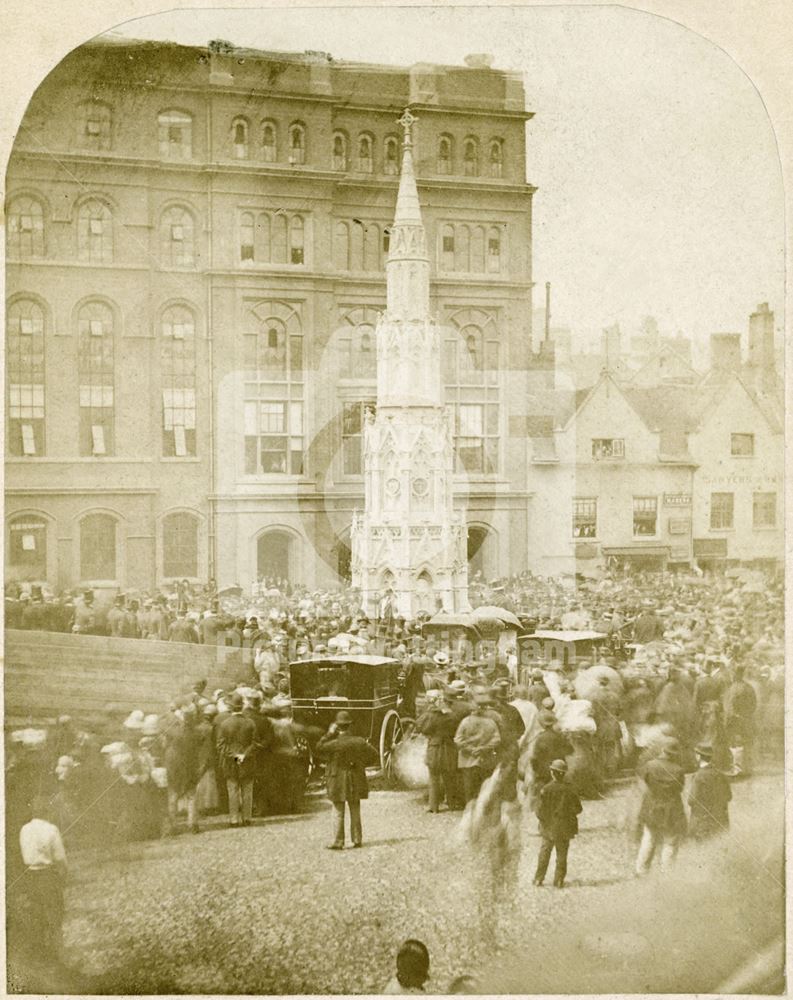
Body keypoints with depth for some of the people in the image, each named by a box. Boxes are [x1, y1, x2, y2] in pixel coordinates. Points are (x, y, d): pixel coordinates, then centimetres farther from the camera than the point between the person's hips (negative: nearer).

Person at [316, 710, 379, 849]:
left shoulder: (334, 744, -18)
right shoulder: (359, 742, -6)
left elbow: (319, 749, -3)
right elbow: (374, 757, 2)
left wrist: (330, 734, -5)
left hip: (338, 783, -3)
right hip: (356, 782, 3)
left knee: (338, 813, 4)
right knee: (355, 811, 14)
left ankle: (338, 842, 4)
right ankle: (357, 840, 18)